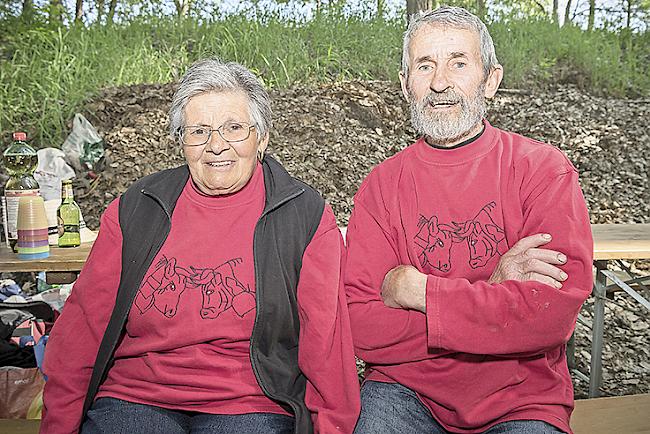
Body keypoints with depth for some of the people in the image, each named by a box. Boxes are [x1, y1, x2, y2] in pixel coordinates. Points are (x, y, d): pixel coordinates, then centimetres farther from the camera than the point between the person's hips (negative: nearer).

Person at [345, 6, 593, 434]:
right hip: (406, 391, 0)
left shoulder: (543, 169, -5)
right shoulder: (381, 185, -2)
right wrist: (491, 292, -18)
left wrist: (417, 290, -16)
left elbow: (555, 312, -16)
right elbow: (362, 330, -11)